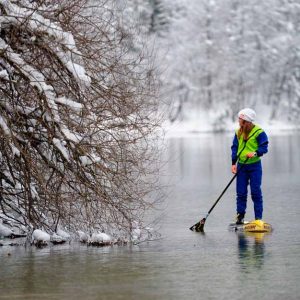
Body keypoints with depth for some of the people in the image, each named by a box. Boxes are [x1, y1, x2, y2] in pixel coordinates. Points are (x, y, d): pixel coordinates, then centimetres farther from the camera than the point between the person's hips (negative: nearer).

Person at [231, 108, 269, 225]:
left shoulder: (259, 132, -10)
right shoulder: (238, 132, 7)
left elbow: (264, 147, -11)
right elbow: (235, 148, 8)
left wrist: (255, 153, -30)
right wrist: (234, 163, -1)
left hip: (254, 166, -4)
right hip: (241, 166, 4)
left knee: (256, 192, -3)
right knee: (241, 192, 4)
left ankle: (258, 217, 3)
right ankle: (240, 216, 11)